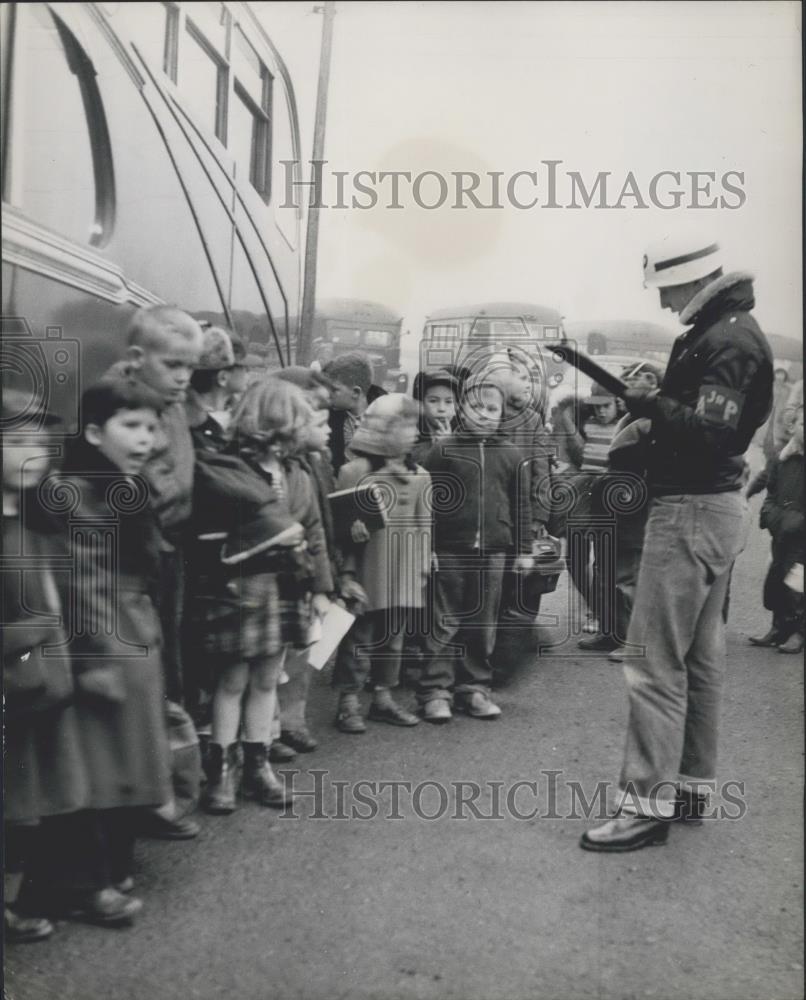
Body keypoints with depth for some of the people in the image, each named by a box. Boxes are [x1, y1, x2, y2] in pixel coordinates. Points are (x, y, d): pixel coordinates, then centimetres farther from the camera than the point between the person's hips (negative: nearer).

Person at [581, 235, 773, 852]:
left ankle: (648, 804, -2)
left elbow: (708, 430, -25)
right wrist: (654, 403, 1)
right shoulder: (723, 330, 15)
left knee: (656, 661, -8)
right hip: (714, 507, 11)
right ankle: (692, 785, 25)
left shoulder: (729, 340, -15)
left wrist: (650, 404, -16)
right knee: (700, 655, 15)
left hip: (693, 510, -11)